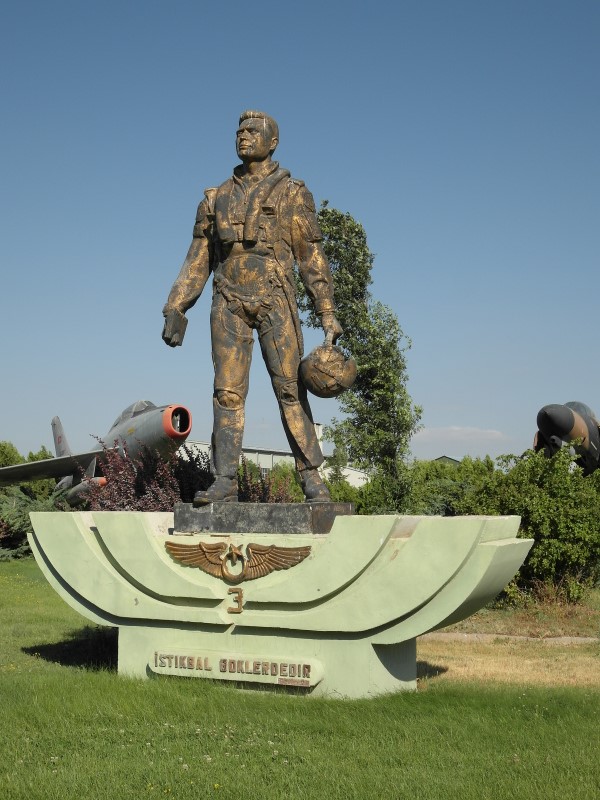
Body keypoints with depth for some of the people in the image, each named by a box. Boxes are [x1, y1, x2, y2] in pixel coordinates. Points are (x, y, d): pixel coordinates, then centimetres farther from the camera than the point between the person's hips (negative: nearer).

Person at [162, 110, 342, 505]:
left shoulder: (293, 193, 8)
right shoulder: (217, 198, 18)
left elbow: (312, 257, 3)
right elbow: (198, 260, 16)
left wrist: (328, 313, -5)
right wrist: (175, 309, 8)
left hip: (275, 301, -3)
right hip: (229, 304, 3)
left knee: (291, 389, -6)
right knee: (227, 393, -1)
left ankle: (313, 479, -3)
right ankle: (224, 480, 0)